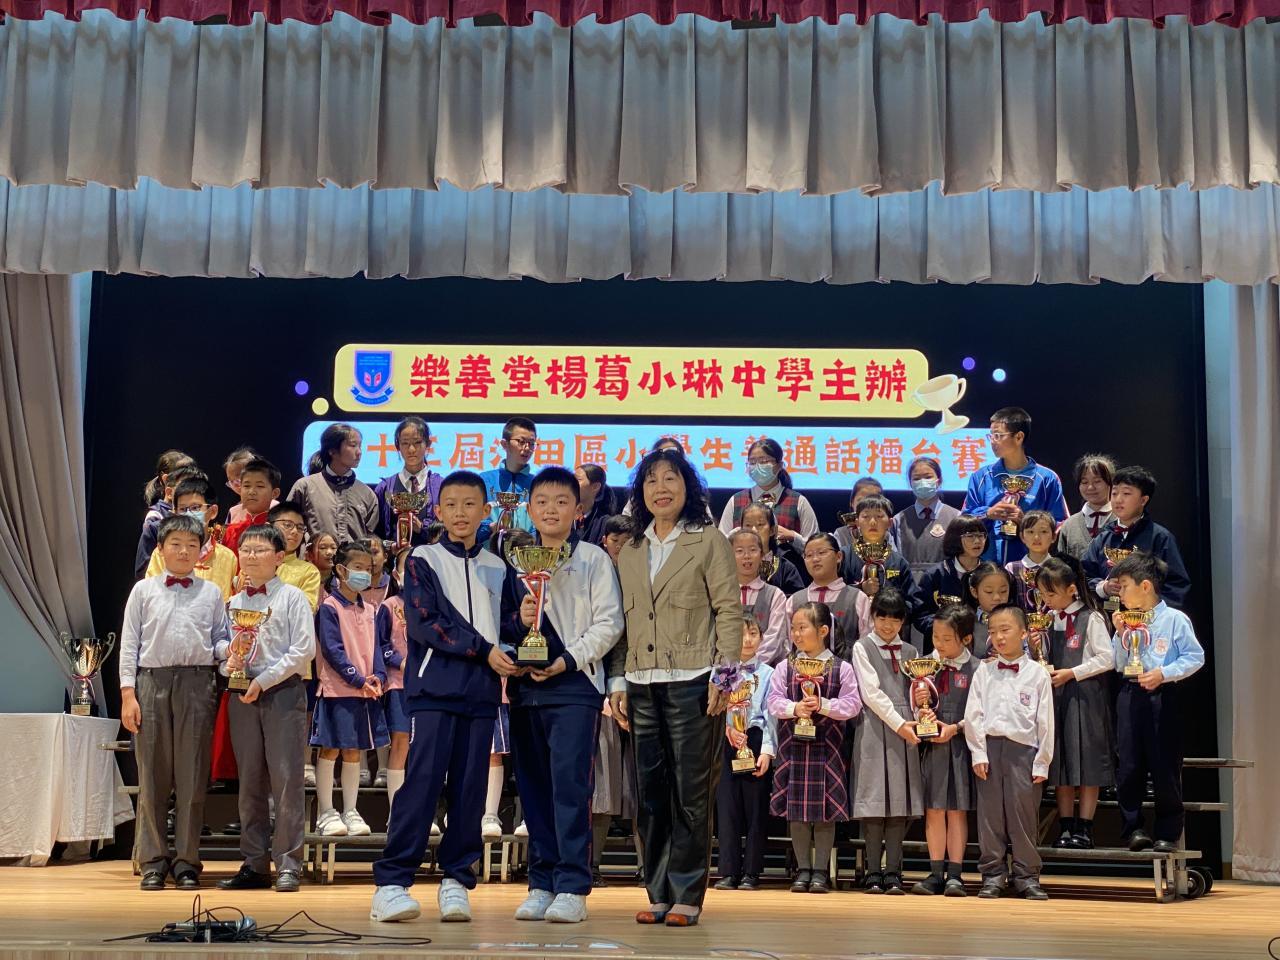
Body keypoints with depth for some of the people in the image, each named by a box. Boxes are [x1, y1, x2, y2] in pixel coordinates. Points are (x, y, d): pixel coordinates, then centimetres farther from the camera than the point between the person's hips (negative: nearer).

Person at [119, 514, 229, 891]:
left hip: (197, 684, 0)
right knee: (152, 775, 2)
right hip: (152, 680, 0)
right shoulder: (144, 590, 10)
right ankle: (154, 861, 9)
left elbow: (220, 639, 13)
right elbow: (129, 643, 6)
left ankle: (186, 861, 8)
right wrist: (128, 693, -2)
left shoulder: (211, 593, 12)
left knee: (192, 775, 1)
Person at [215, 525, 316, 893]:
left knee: (285, 778, -7)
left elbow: (304, 649, -7)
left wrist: (263, 681, -12)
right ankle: (255, 865, 12)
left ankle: (288, 864, -2)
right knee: (250, 781, 6)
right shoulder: (234, 603, 14)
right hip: (242, 694, 5)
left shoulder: (292, 597, 0)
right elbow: (224, 649, 17)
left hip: (283, 691, -5)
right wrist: (228, 665, -7)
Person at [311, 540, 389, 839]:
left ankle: (350, 812, 16)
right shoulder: (329, 607, -7)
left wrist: (378, 677, -6)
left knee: (355, 751, 10)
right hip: (337, 689, -6)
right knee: (330, 749, -1)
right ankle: (326, 813, 5)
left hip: (367, 691, 6)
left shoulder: (370, 611, 14)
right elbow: (332, 650, -13)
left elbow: (375, 648, 12)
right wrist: (358, 679, -17)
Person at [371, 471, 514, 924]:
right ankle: (391, 882, -8)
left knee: (470, 786, 2)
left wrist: (509, 656, -6)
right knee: (423, 780, -11)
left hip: (482, 690, 4)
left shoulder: (496, 569, 17)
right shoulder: (423, 560, 4)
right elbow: (425, 622, -7)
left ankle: (456, 879, 10)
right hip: (434, 686, -4)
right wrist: (482, 650, -11)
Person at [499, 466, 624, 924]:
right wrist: (519, 622, -6)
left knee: (569, 783, -12)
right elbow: (503, 624, 16)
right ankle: (541, 883, 13)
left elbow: (609, 621, -2)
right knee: (533, 785, 6)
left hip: (575, 683, -4)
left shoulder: (593, 559, 3)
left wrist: (569, 659, -12)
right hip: (525, 685, 4)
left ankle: (572, 887, -9)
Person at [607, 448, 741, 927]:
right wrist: (617, 680, 8)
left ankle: (686, 895, 3)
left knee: (691, 793, -3)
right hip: (642, 685, 4)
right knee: (651, 793, 5)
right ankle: (658, 893, 13)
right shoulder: (630, 551, 17)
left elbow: (730, 610, -2)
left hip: (691, 682, -4)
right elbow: (622, 619, 16)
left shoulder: (709, 541, 4)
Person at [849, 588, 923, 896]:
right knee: (874, 801, -5)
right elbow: (871, 692, -4)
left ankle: (893, 873, 4)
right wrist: (897, 723, -10)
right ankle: (874, 872, 0)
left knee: (901, 802, 0)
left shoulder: (909, 652, 17)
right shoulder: (862, 648, 4)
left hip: (905, 729, 4)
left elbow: (914, 691, 12)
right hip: (875, 728, -4)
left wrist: (919, 719, -7)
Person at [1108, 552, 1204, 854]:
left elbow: (1195, 657, -7)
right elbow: (1119, 664, 11)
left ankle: (1168, 833, 10)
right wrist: (1120, 634, -2)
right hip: (1131, 694, 5)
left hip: (1163, 696, -4)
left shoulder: (1174, 619, -5)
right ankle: (1132, 828, 11)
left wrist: (1163, 674, -16)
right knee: (1128, 766, 2)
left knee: (1164, 767, 0)